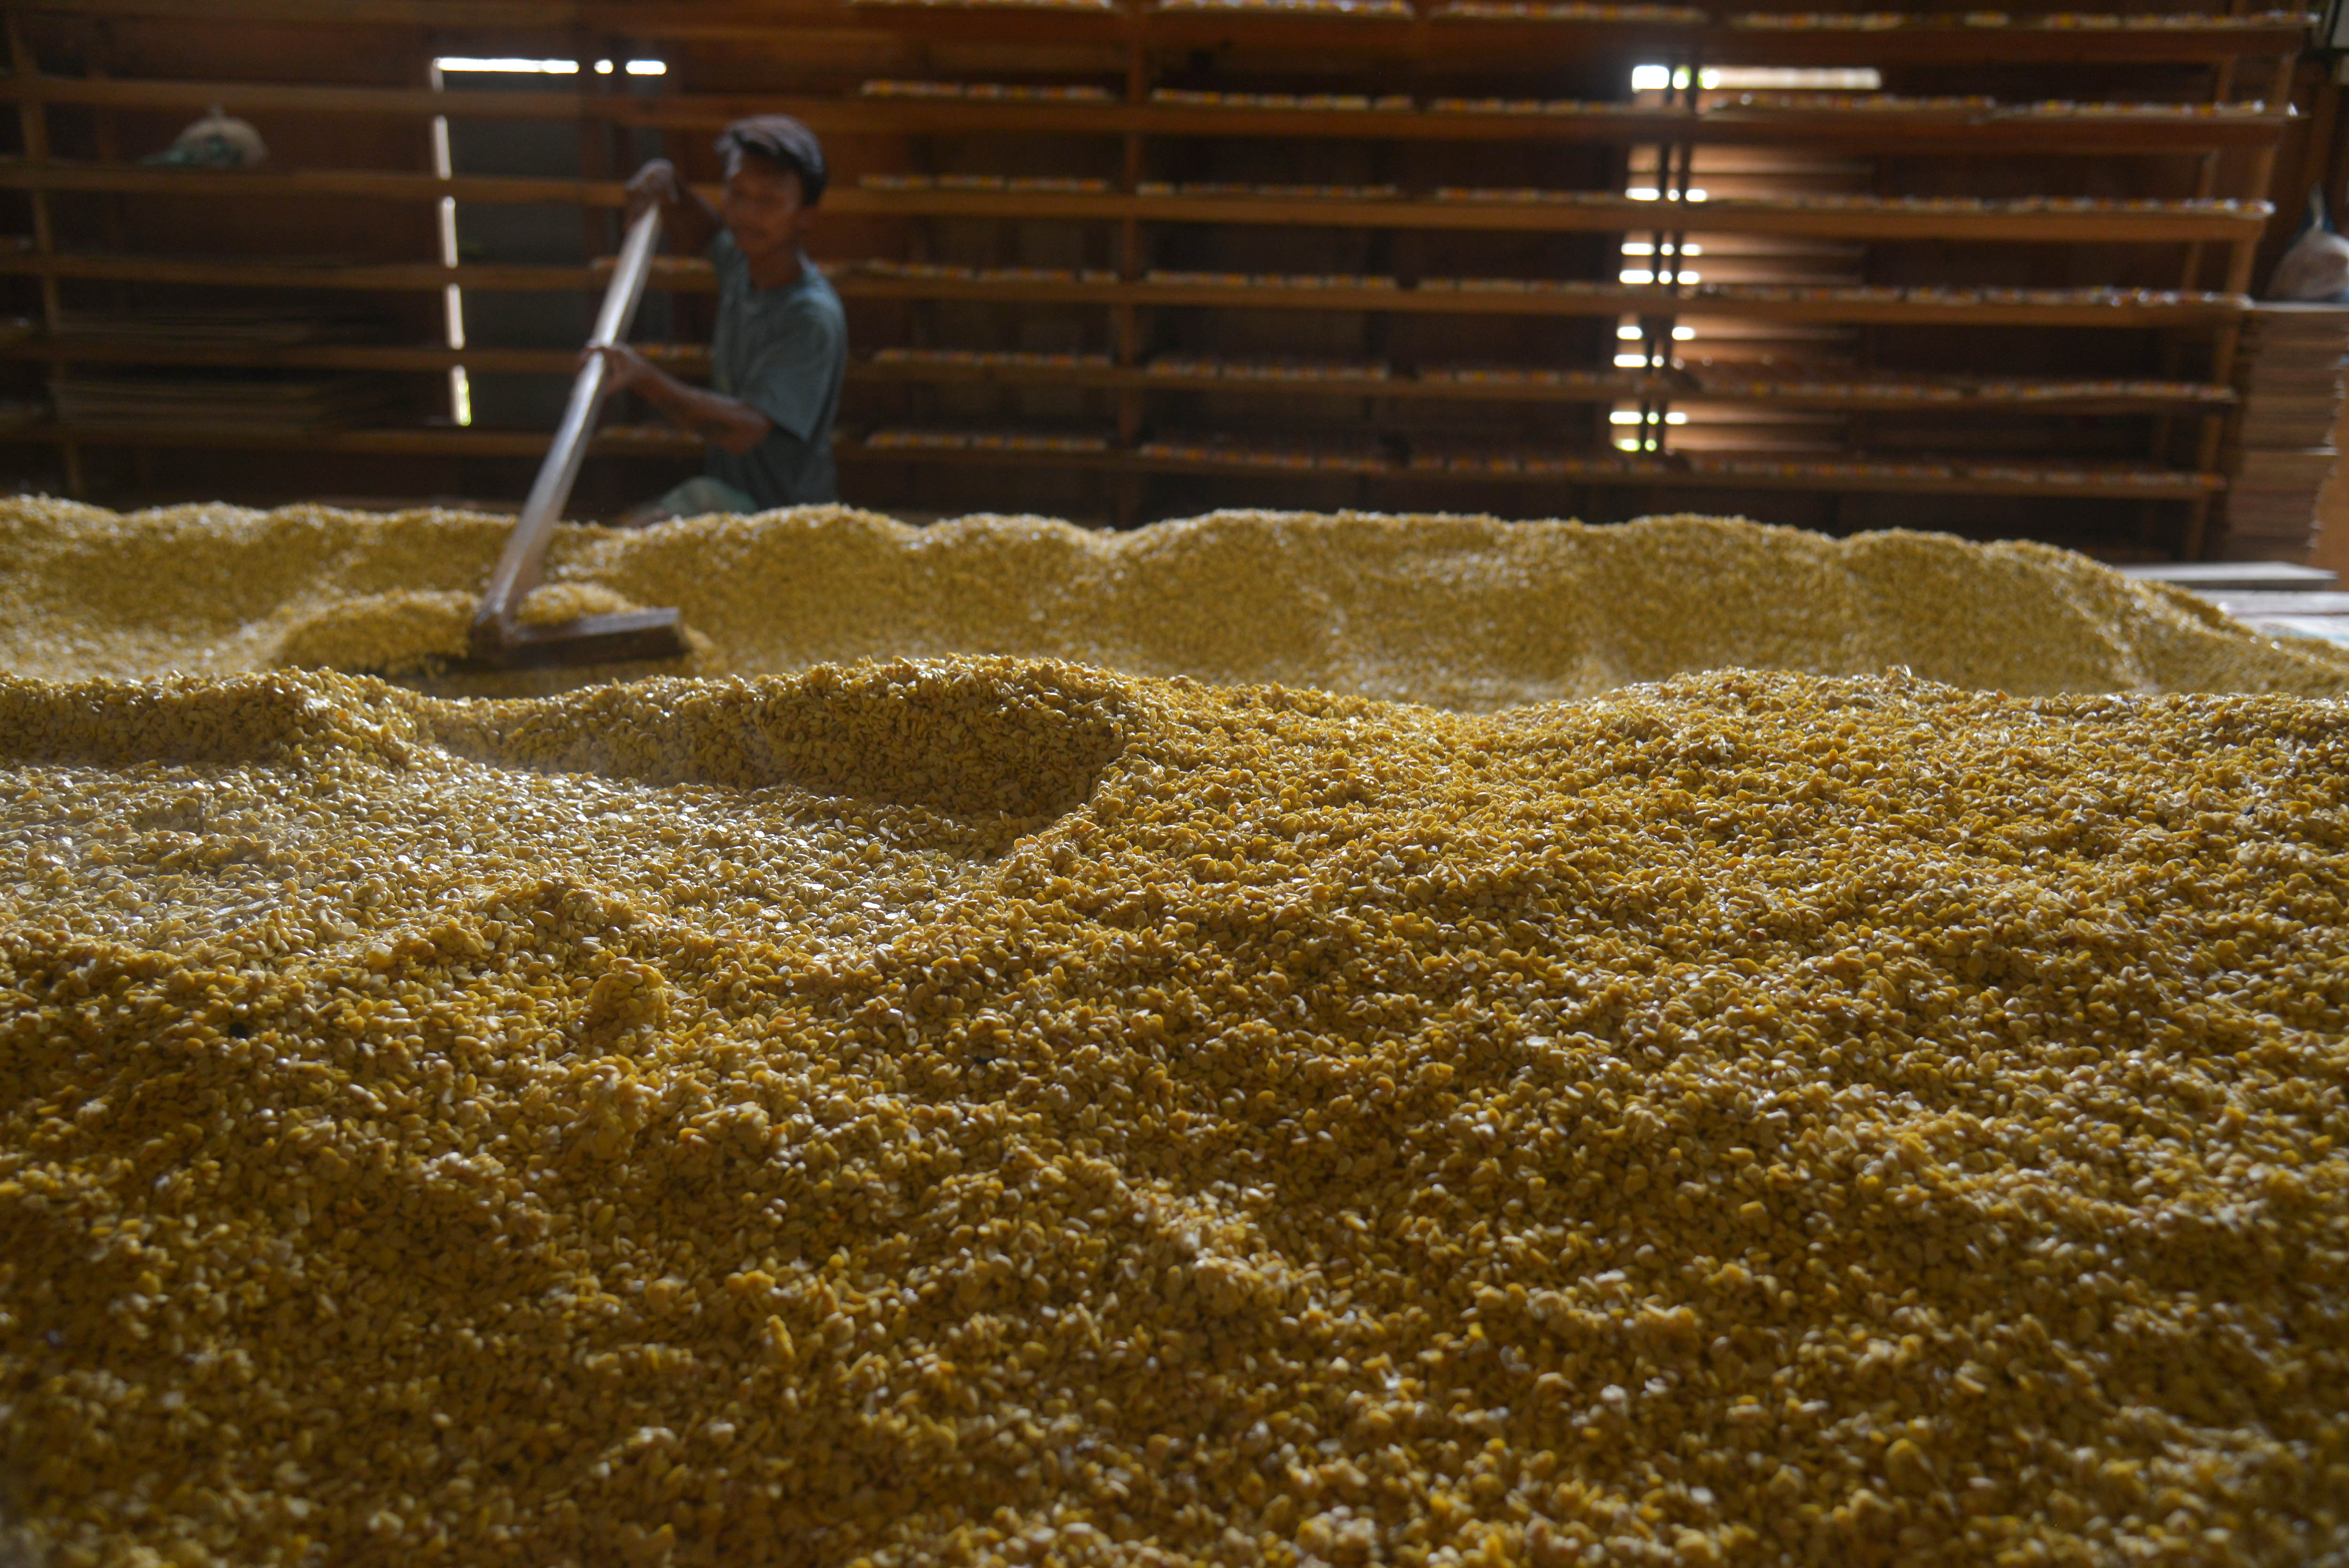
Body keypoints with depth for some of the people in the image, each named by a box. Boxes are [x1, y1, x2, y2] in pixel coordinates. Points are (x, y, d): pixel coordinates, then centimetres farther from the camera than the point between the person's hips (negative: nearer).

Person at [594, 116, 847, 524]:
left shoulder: (814, 318, -22)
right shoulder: (740, 262, 4)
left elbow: (744, 430, -34)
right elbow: (698, 235, 32)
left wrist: (646, 378, -44)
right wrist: (670, 188, 11)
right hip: (729, 499, 9)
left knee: (703, 497, -35)